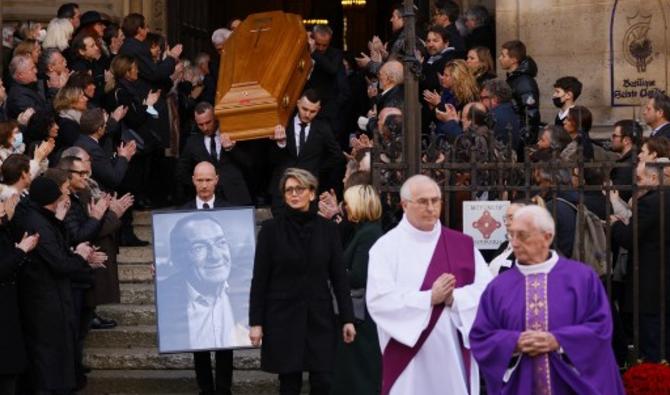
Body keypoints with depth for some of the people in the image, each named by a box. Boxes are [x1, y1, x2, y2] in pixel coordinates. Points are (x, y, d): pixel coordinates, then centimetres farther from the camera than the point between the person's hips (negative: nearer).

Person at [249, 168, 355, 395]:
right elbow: (259, 280, -1)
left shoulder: (327, 229, 4)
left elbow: (339, 277, 5)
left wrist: (347, 319, 0)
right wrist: (255, 322, -5)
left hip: (320, 318, 1)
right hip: (283, 318, -1)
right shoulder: (271, 229, -1)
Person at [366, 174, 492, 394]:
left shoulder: (463, 244, 9)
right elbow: (379, 301, -12)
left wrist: (453, 299, -17)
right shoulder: (387, 247, -1)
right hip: (409, 357, -3)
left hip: (454, 355, 3)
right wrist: (430, 298, -17)